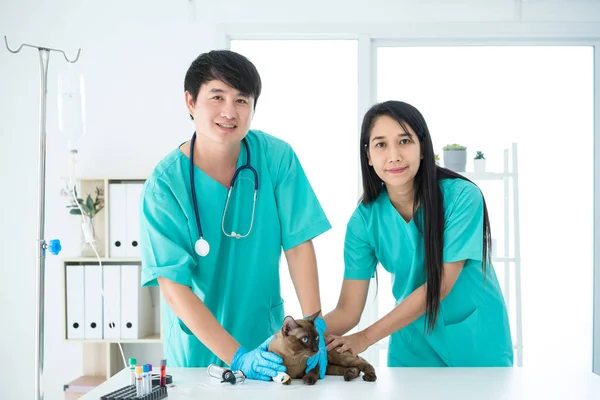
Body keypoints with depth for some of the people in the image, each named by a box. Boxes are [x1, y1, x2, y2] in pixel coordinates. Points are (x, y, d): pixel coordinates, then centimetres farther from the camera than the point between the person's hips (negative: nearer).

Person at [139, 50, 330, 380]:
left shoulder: (277, 158, -12)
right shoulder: (165, 183, -17)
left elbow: (299, 243, -10)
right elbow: (174, 285, -20)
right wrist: (237, 357, -26)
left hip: (266, 337, 2)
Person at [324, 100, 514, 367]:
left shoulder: (462, 196, -21)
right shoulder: (364, 220, -12)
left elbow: (440, 284, -22)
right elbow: (348, 310, -12)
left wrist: (365, 338, -25)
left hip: (476, 339, -2)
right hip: (413, 344, 2)